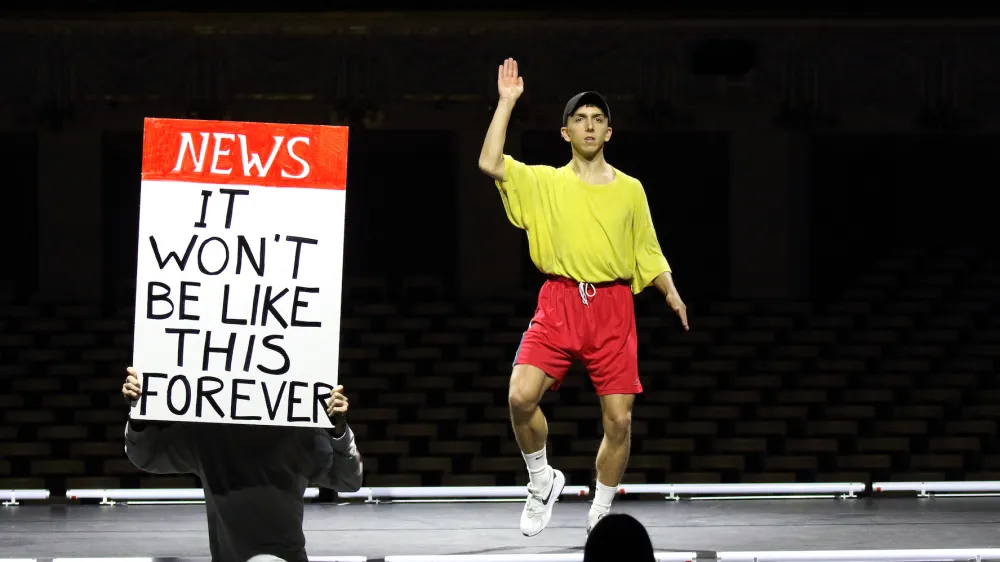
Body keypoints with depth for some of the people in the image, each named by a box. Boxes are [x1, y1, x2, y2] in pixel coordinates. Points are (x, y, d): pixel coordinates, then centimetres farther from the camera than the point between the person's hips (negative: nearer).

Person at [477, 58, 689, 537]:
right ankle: (542, 483, 5)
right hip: (558, 304, -1)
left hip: (613, 308, 1)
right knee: (521, 396, -20)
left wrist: (673, 297, 0)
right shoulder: (544, 183, 9)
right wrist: (506, 102, -4)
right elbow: (489, 164, -6)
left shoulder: (630, 190, 13)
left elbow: (650, 254, 16)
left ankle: (600, 513, 15)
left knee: (619, 420, -4)